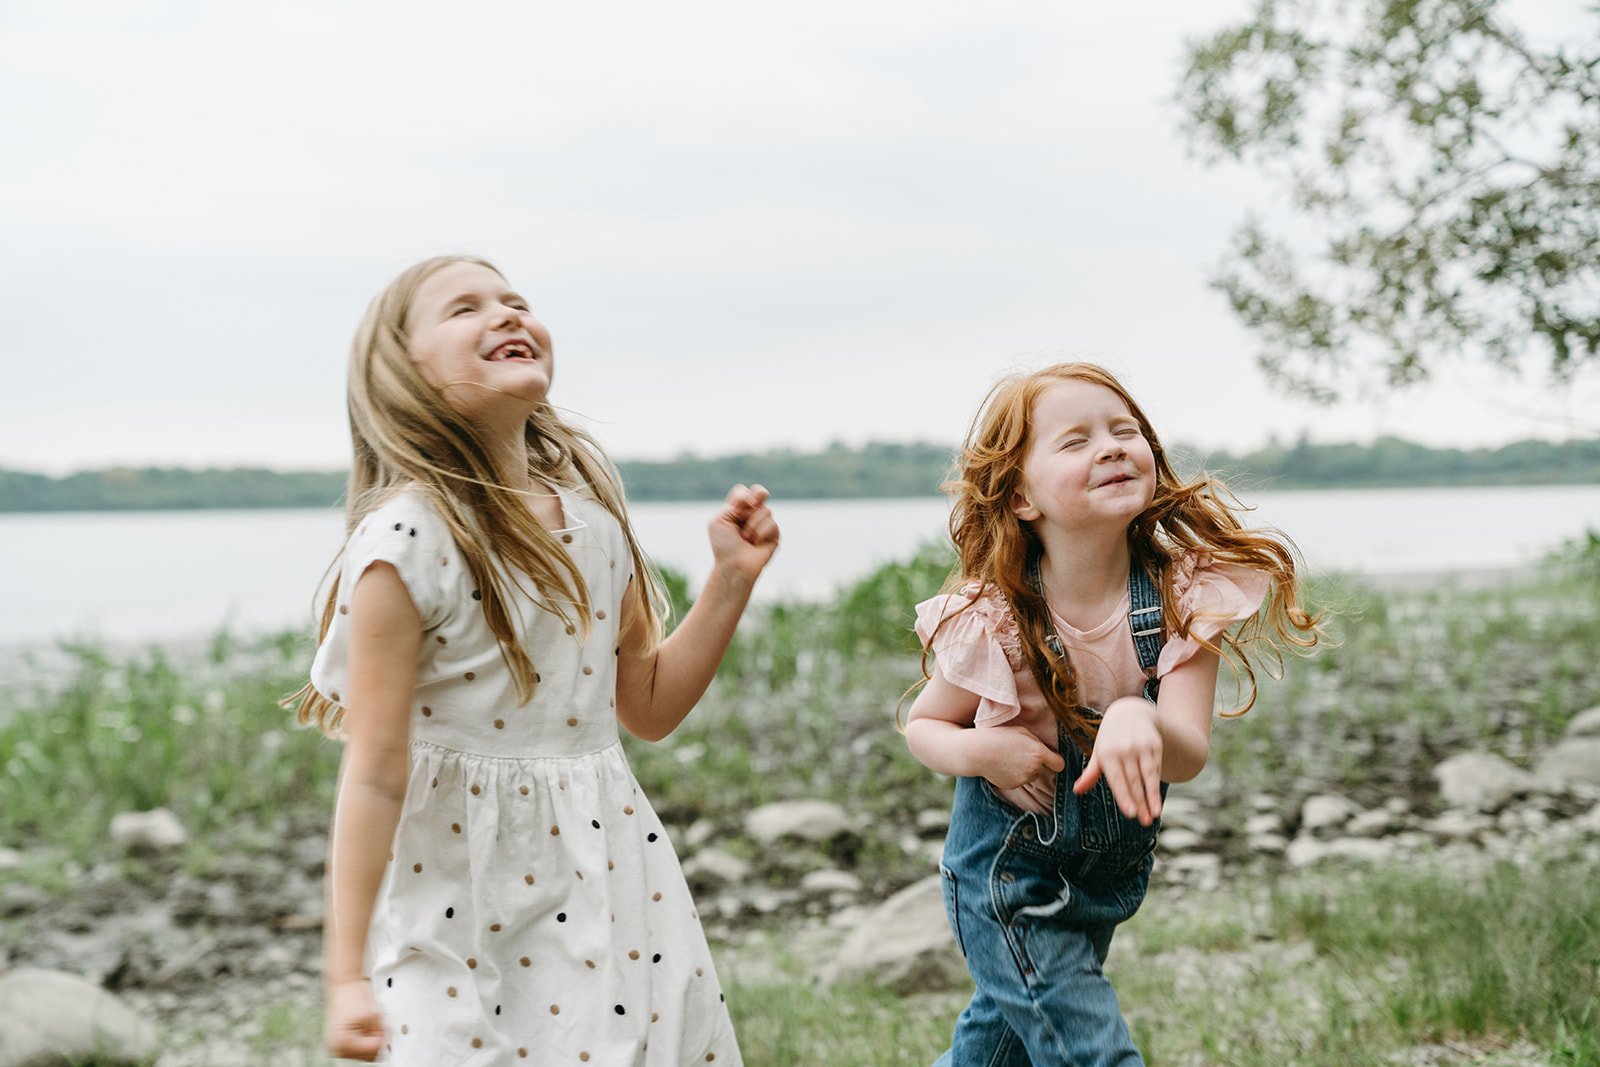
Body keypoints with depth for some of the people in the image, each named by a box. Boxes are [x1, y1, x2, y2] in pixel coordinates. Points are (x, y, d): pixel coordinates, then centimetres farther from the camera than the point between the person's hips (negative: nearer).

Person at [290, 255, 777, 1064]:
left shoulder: (591, 509, 4)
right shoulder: (408, 540, -15)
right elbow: (375, 769, -16)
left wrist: (731, 581, 1)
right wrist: (347, 975, -17)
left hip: (613, 884, 6)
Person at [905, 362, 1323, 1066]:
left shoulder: (1184, 595, -18)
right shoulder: (995, 620, -22)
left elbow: (1189, 756, -27)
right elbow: (923, 725, -5)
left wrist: (1141, 722, -50)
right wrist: (982, 752, -27)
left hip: (1111, 872, 4)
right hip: (1007, 877, -4)